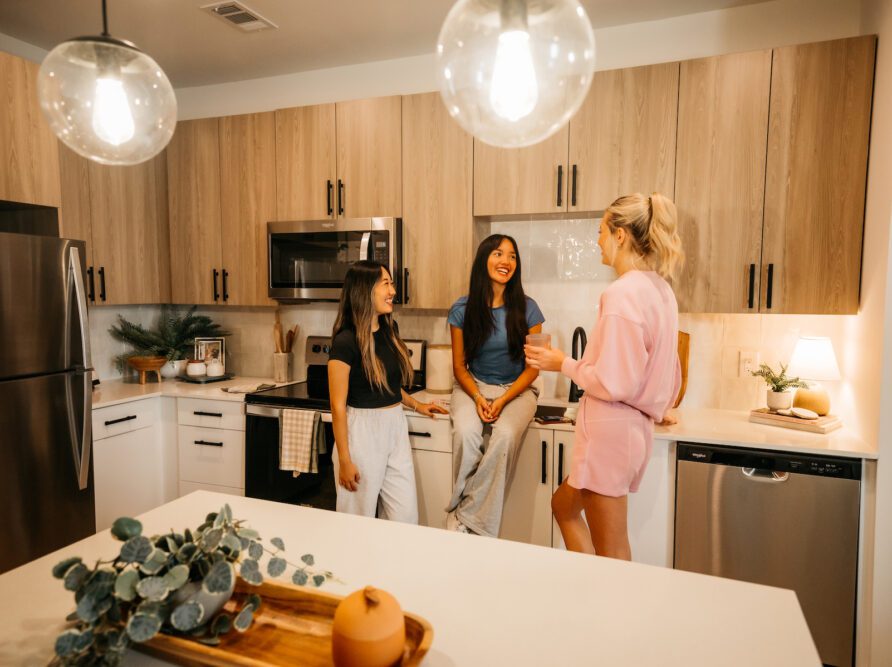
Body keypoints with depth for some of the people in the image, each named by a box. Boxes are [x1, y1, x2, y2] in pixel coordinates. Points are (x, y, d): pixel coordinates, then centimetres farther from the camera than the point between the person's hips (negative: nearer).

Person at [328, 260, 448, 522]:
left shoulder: (389, 330, 6)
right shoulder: (345, 341, -15)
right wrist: (344, 461, -13)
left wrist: (417, 405, 20)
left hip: (396, 427, 7)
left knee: (406, 516, 10)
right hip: (362, 430, -6)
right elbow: (338, 406, -14)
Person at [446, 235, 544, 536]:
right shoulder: (462, 310, -2)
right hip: (473, 386, 1)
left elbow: (533, 366, -2)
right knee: (465, 432, -32)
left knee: (506, 436, -31)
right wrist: (477, 398, -15)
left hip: (516, 388, 0)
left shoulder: (527, 308, -4)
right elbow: (459, 366, 3)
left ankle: (466, 517, -17)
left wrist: (502, 400, -14)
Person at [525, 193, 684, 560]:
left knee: (611, 551, 5)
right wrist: (658, 408, 35)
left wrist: (563, 364, -6)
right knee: (564, 505, 25)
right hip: (636, 425, 10)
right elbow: (666, 368, 18)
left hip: (610, 428, -10)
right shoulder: (659, 288, 9)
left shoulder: (623, 292, -19)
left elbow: (613, 383, -21)